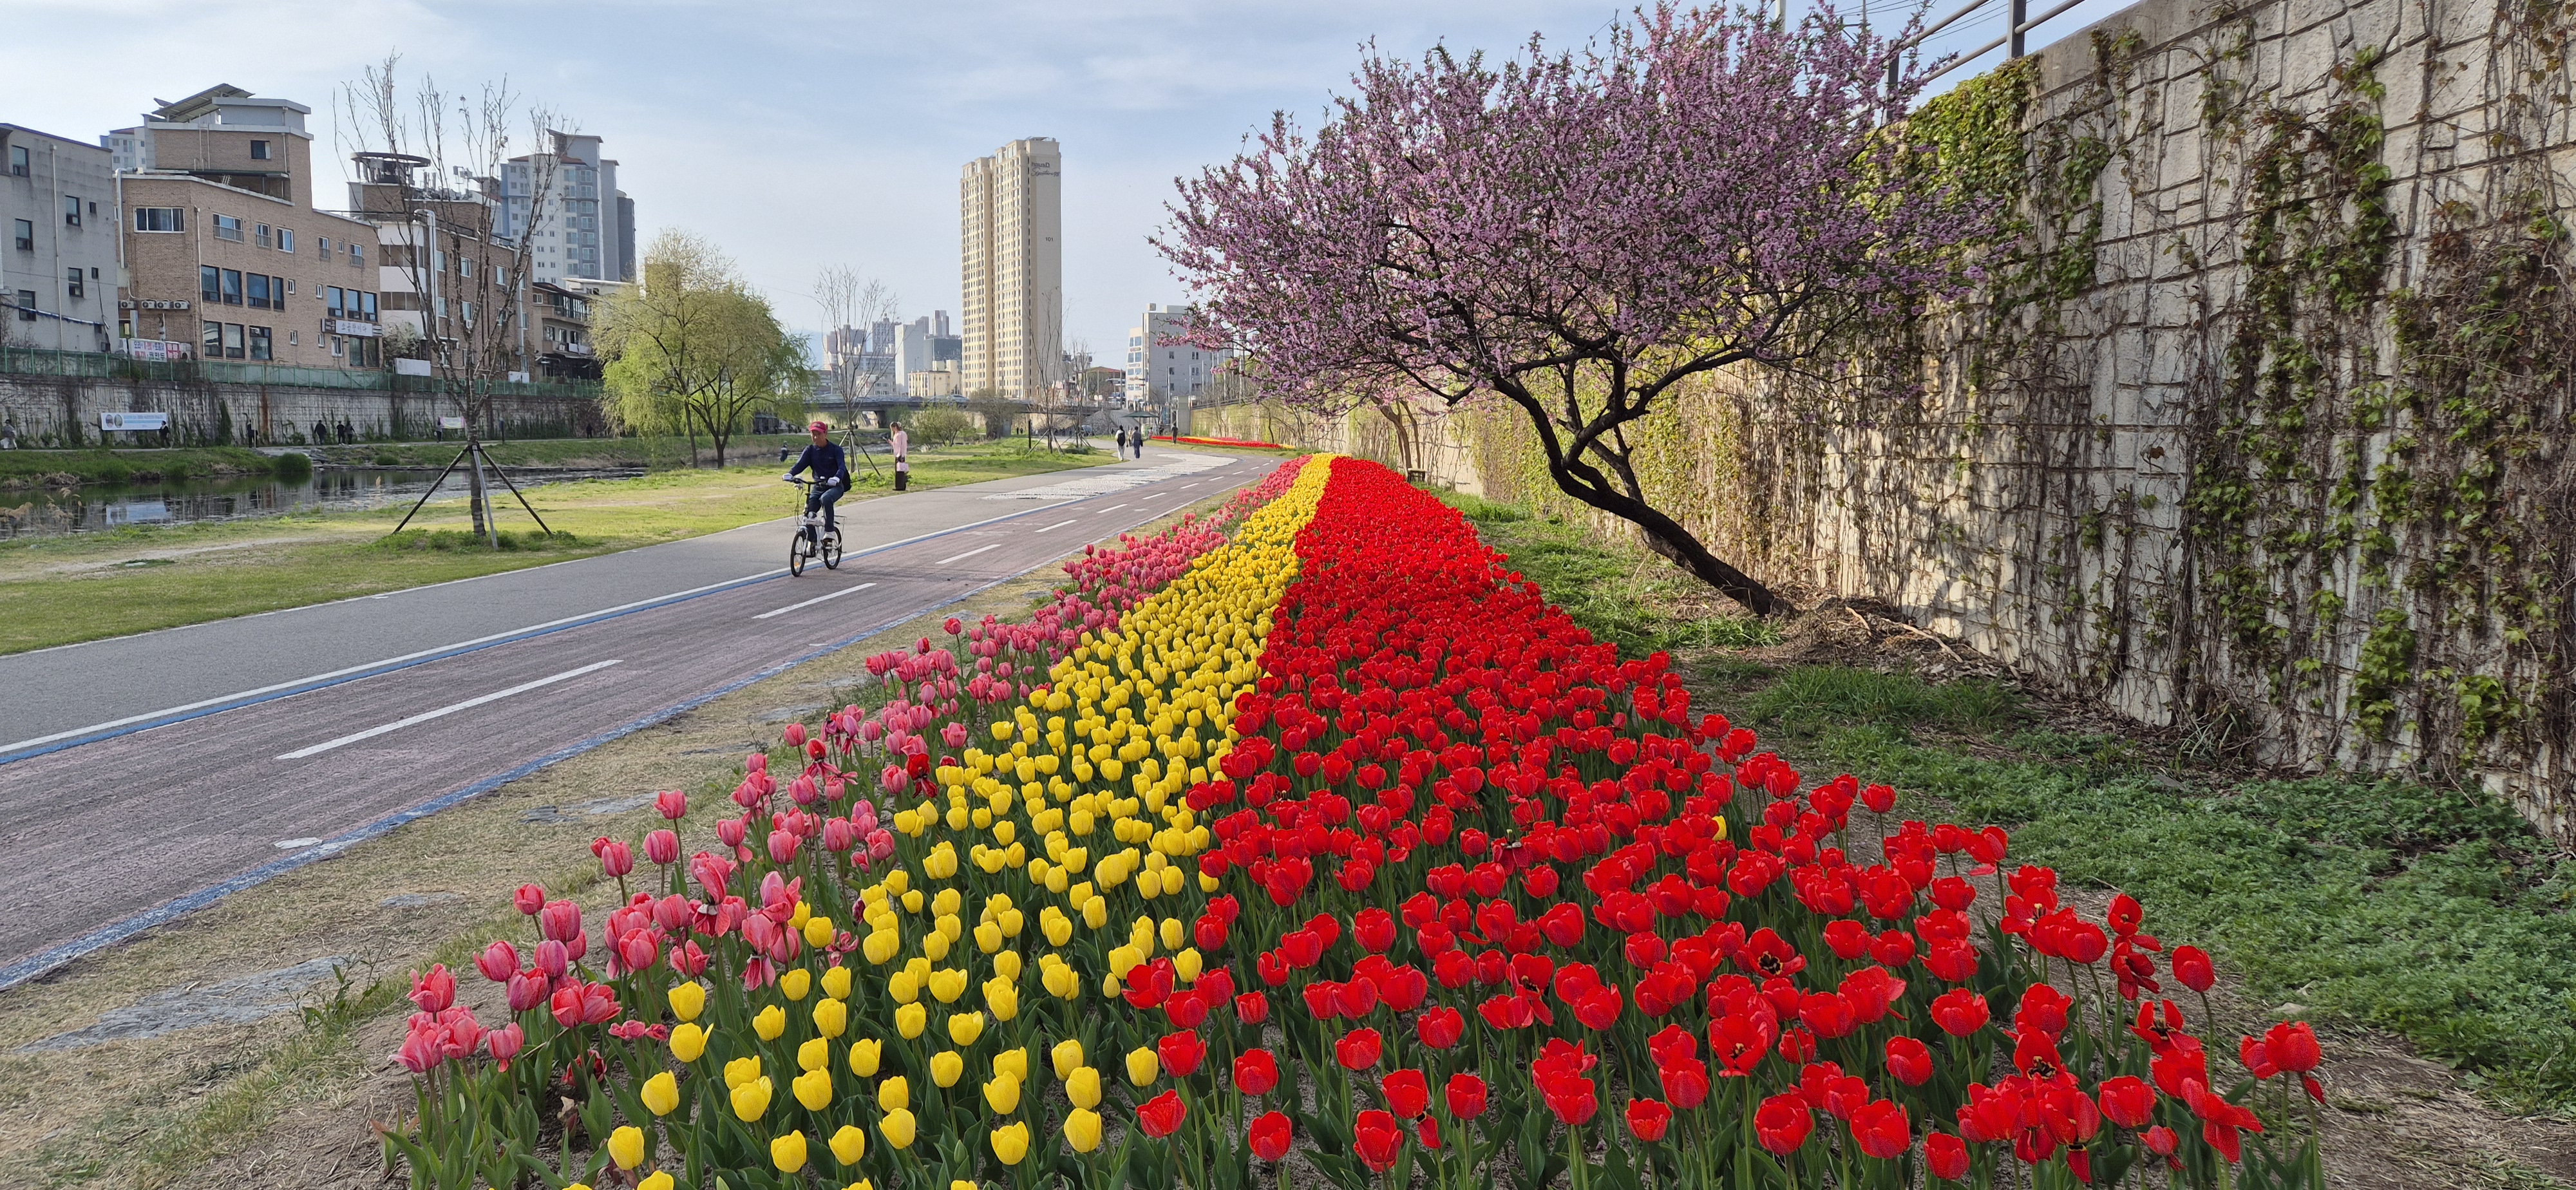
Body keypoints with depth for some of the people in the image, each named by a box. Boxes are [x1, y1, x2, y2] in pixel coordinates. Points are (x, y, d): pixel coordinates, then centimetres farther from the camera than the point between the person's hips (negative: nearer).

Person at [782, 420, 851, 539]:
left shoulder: (835, 449, -4)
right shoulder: (810, 450, 7)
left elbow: (842, 466, -18)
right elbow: (800, 464, -6)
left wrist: (837, 478, -42)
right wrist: (790, 474, -29)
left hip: (835, 486, -4)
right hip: (818, 487, 4)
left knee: (825, 498, -36)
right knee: (808, 512, -15)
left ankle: (829, 530, -25)